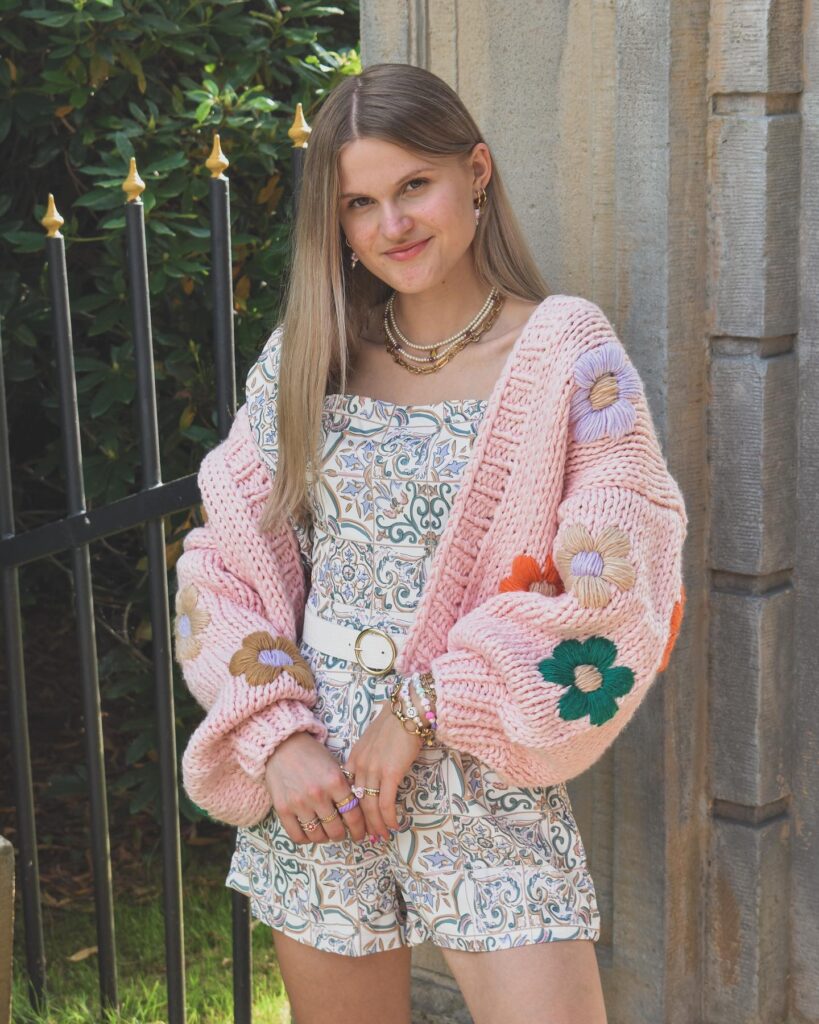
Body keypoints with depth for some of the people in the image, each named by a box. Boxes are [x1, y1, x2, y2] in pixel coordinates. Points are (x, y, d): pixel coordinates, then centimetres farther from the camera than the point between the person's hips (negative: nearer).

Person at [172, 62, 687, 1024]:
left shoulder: (564, 348, -5)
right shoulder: (306, 354, 5)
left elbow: (619, 584, -11)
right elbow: (225, 562, 5)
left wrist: (423, 707, -14)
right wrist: (278, 735, -9)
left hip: (489, 785, -3)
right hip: (314, 782, 3)